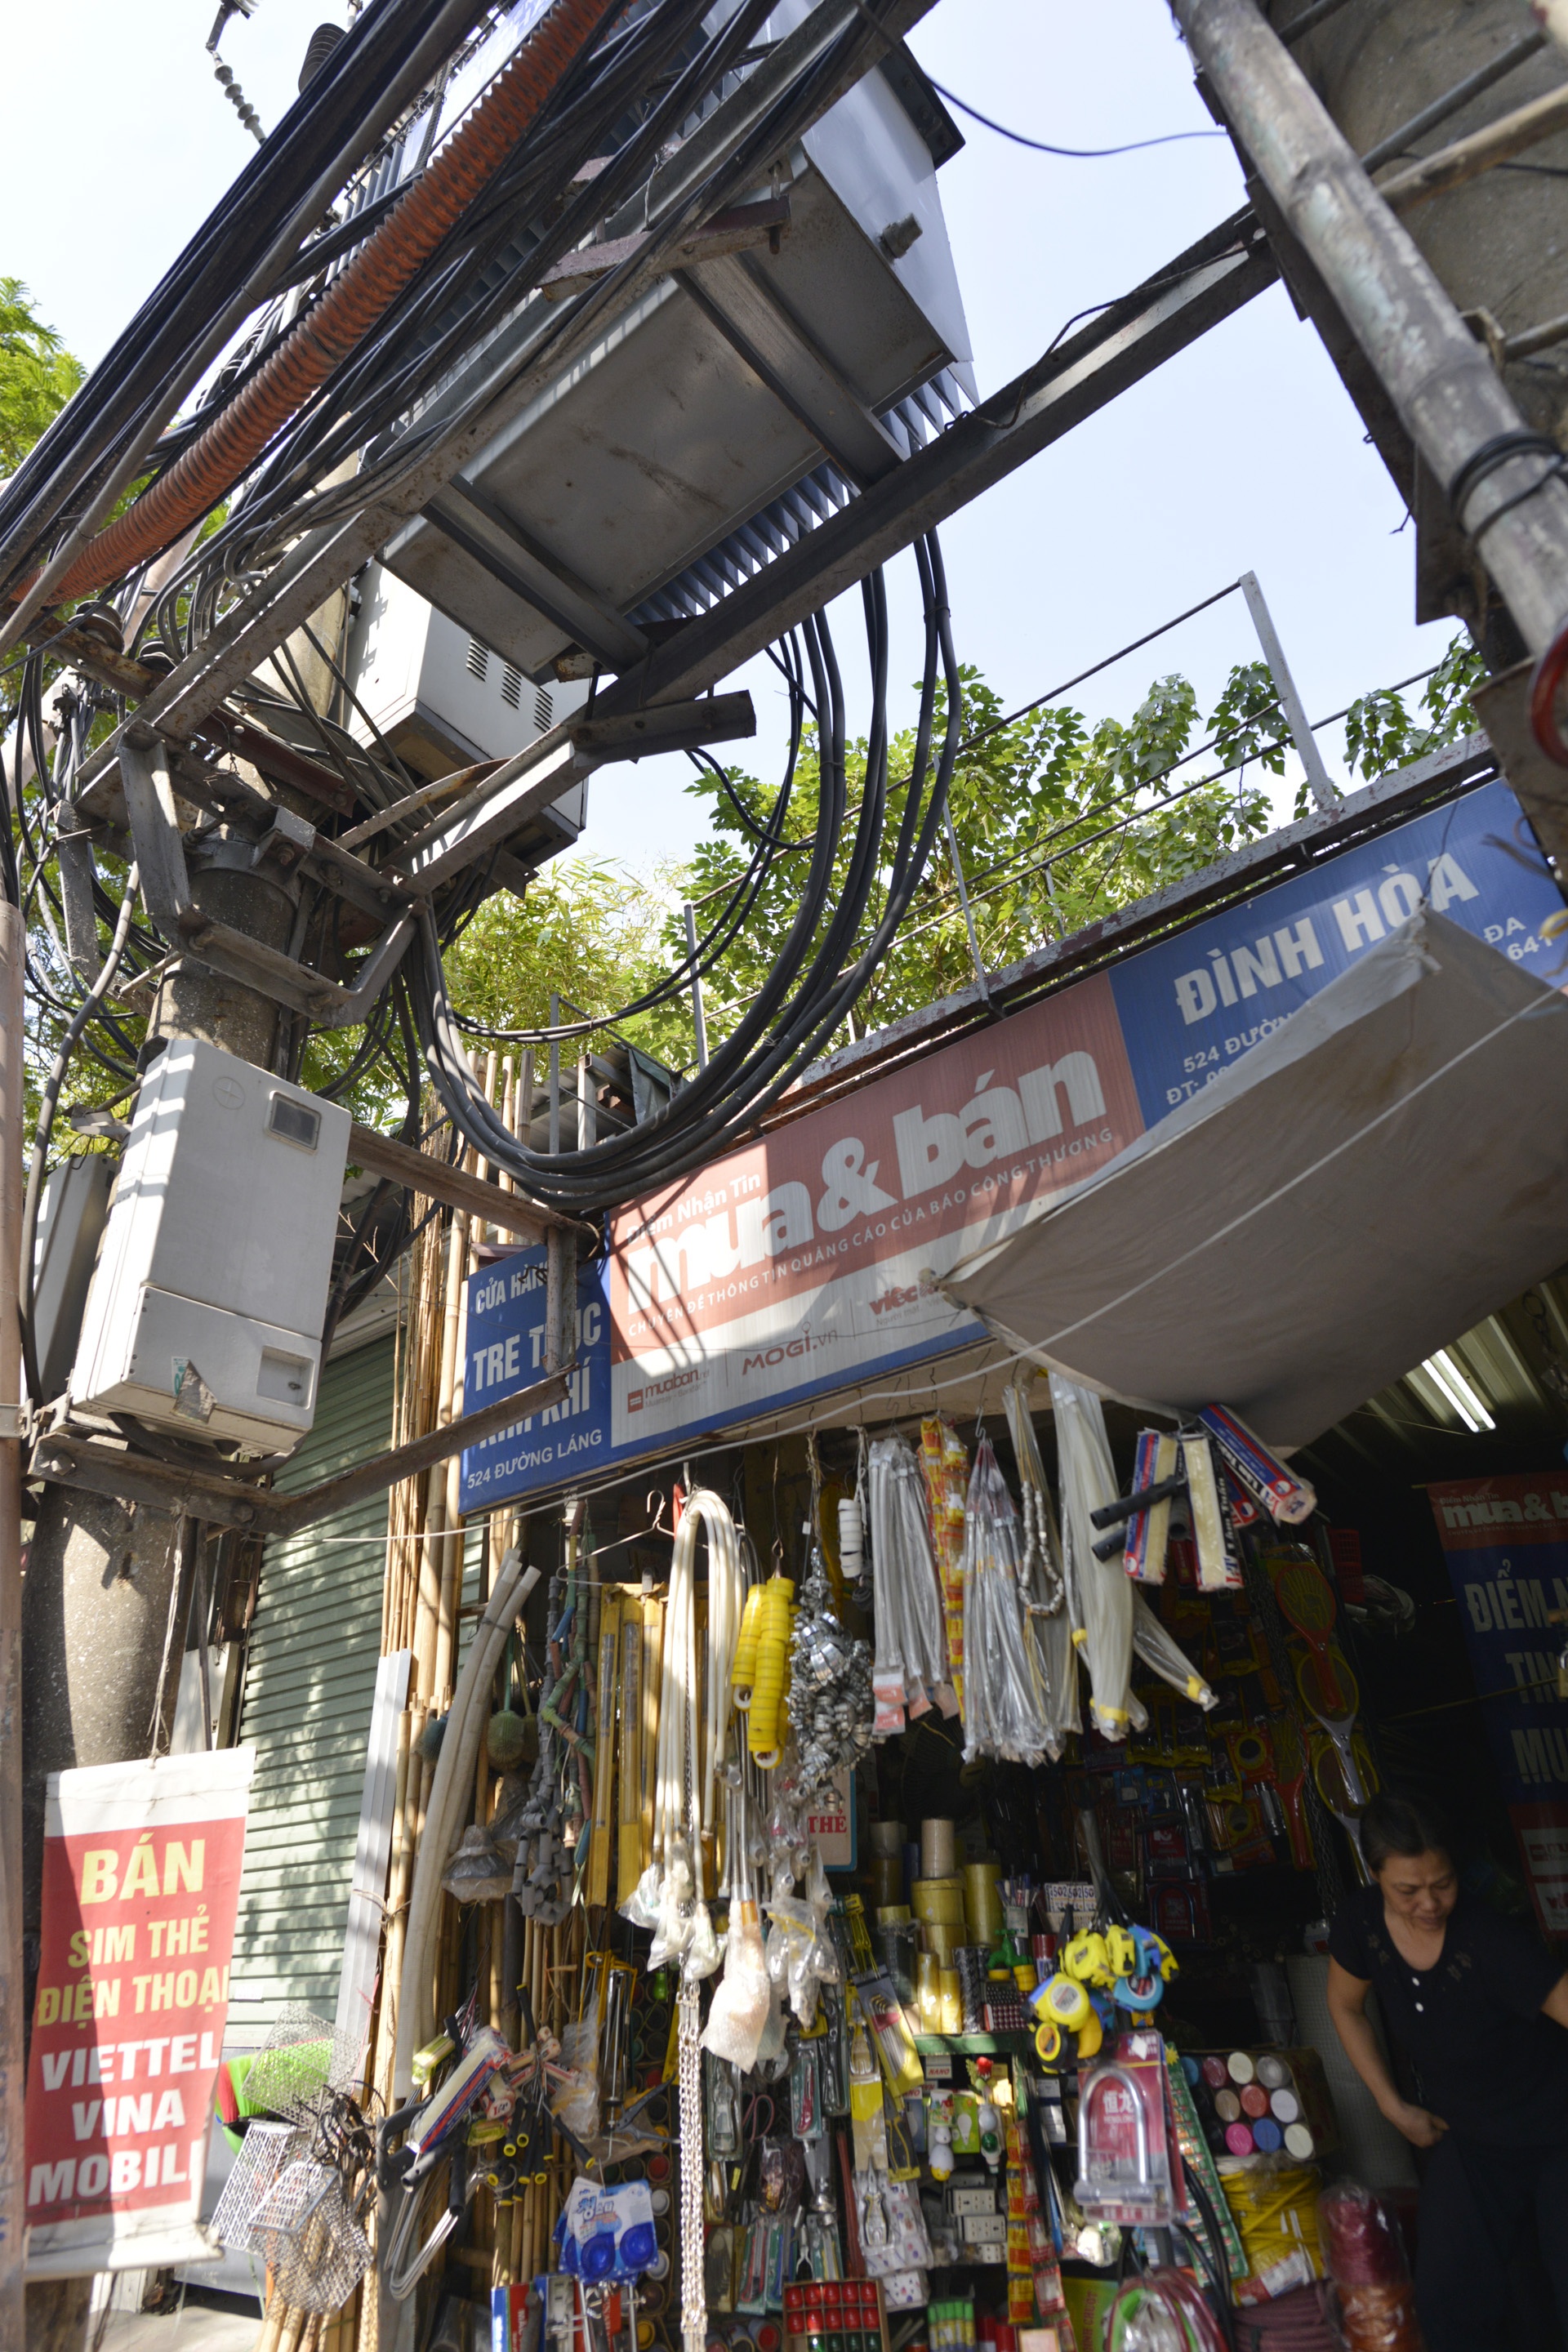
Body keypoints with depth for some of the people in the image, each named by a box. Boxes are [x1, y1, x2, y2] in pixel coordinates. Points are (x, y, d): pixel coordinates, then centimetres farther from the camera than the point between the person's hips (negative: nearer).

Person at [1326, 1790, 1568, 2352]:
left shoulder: (1488, 1941, -32)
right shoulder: (1362, 1921, -18)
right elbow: (1345, 2006, 0)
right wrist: (1393, 2106, 0)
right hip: (1467, 2137, 4)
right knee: (1449, 2301, 5)